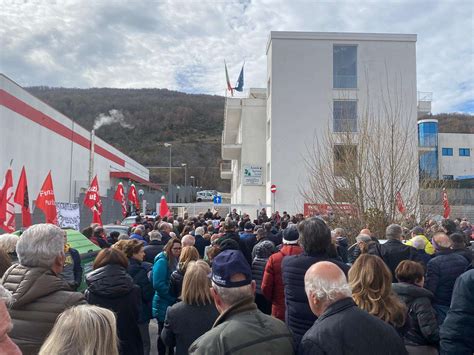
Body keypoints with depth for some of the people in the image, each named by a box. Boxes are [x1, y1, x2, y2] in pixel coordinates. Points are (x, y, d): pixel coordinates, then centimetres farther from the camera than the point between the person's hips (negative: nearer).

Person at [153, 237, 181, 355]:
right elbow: (158, 284, -23)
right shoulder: (162, 261, -16)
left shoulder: (177, 260, 8)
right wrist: (173, 297, -19)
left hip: (174, 303, 7)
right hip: (164, 304, -7)